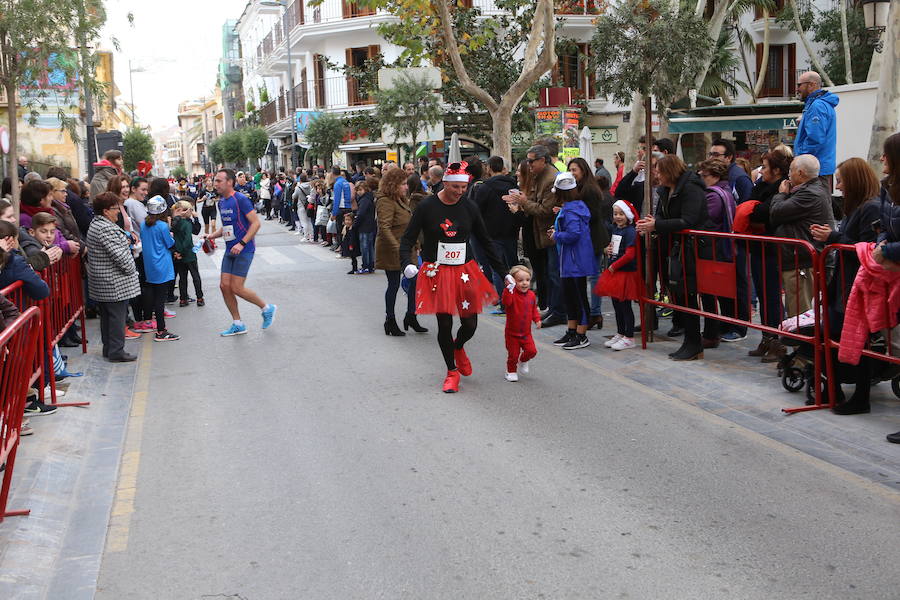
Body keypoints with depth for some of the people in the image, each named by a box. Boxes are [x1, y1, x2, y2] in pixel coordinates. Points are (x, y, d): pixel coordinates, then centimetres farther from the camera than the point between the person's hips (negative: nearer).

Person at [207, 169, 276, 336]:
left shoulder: (240, 199, -14)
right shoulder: (221, 202, 12)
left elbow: (256, 223, -17)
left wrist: (242, 243, -24)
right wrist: (212, 236, 7)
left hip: (244, 250, -8)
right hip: (230, 250, 8)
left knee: (236, 288, -10)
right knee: (224, 286, 3)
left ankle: (267, 308, 13)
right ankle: (238, 324, 15)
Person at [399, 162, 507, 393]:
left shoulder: (469, 208, 3)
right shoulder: (427, 207, -6)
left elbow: (485, 242, 11)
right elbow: (407, 239, -3)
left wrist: (504, 270, 9)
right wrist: (407, 263, -22)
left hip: (465, 271, 3)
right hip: (437, 272, -2)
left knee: (470, 323, 2)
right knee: (444, 324, -1)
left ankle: (458, 347, 38)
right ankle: (452, 371, 19)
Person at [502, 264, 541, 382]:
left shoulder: (531, 295, 0)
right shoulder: (512, 293, -18)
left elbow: (534, 309, 15)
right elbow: (506, 302, -41)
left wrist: (537, 319, 1)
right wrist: (509, 288, -49)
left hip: (526, 333, 4)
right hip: (512, 333, -4)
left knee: (532, 350, -4)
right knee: (513, 354, 1)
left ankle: (523, 361, 27)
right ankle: (511, 371, 26)